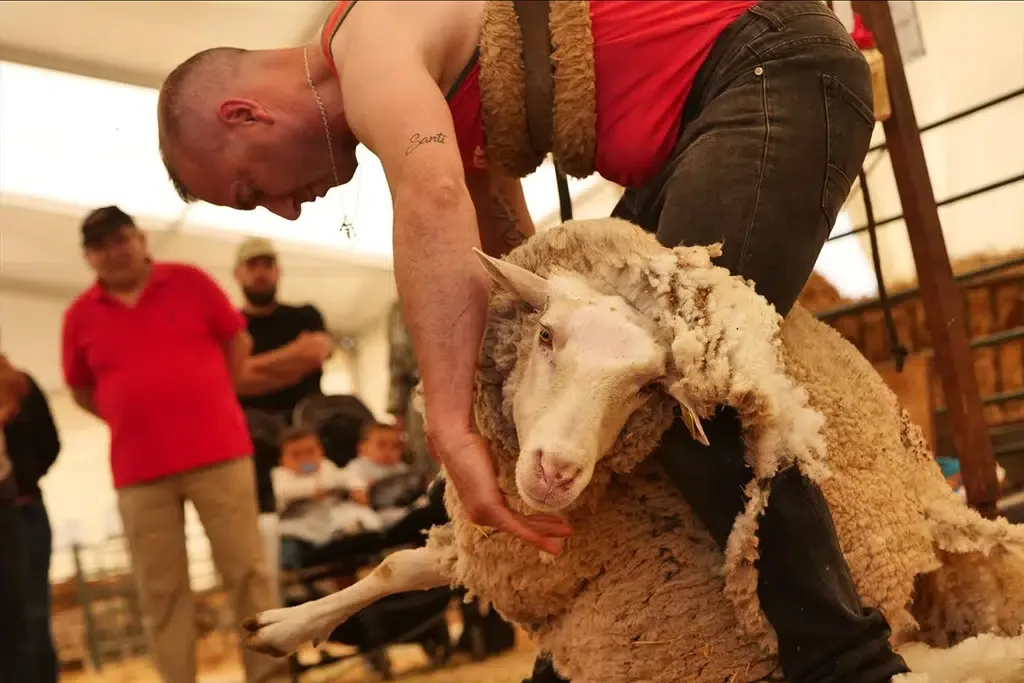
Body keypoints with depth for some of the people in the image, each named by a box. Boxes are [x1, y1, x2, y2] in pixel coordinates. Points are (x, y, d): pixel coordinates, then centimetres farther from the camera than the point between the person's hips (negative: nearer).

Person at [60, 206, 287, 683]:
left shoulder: (189, 282, 4)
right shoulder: (81, 315, 6)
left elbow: (237, 341, 11)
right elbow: (81, 390, 16)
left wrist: (208, 404, 7)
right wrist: (135, 420, 6)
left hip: (217, 454, -1)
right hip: (139, 472, 1)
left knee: (246, 570, 1)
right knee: (160, 591, 2)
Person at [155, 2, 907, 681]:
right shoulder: (439, 78, 16)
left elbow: (432, 202, -34)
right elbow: (511, 257, 17)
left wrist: (451, 430, -39)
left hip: (777, 67, -11)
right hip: (708, 103, 11)